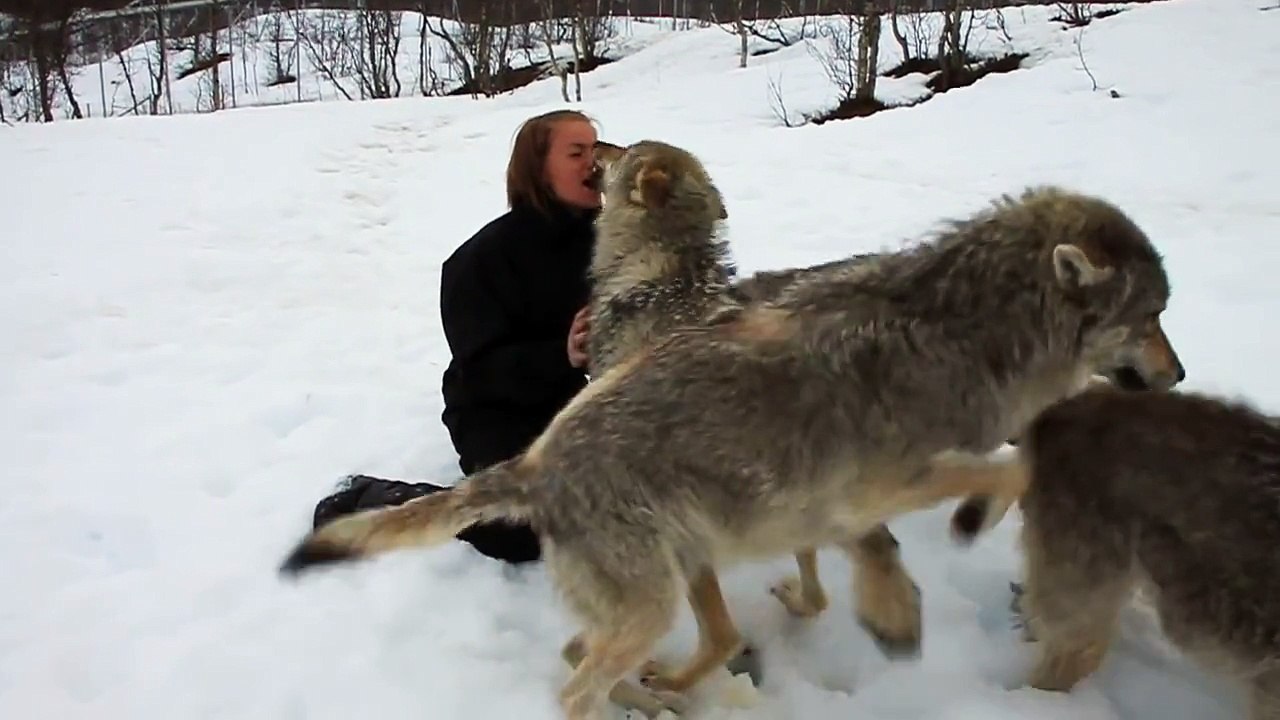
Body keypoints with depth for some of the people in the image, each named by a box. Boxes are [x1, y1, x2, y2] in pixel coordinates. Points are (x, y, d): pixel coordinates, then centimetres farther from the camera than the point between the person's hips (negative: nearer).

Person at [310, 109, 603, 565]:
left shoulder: (604, 240, -1)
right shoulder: (484, 257, -15)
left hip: (577, 400, 6)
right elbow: (483, 369, -21)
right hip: (500, 412, -6)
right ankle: (370, 501, -4)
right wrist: (561, 357, -37)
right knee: (524, 533, -27)